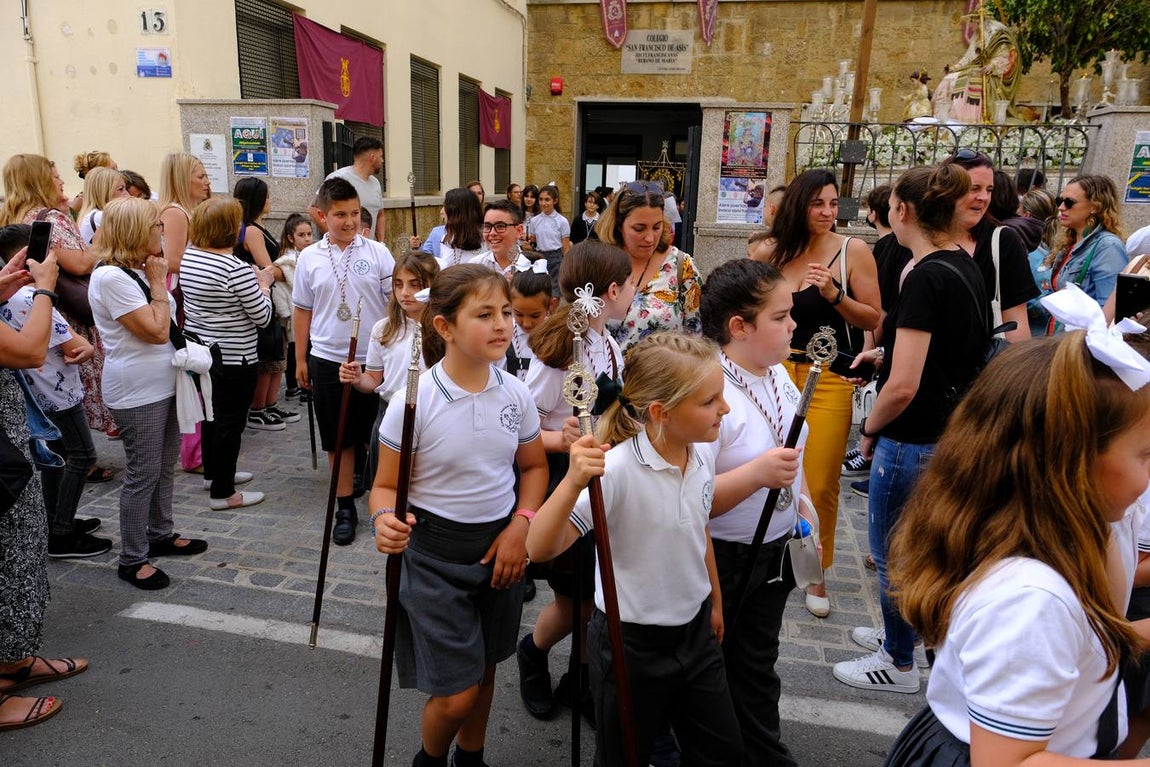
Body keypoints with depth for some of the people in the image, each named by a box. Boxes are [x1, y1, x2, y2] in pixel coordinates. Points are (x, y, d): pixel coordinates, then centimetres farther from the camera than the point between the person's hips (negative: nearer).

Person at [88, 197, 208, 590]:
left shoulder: (139, 271, 11)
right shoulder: (111, 278, -19)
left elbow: (168, 324, 17)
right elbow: (157, 331, -20)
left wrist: (156, 280, 8)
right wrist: (158, 284, -13)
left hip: (163, 383, 10)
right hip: (137, 390, -10)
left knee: (165, 465, 18)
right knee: (143, 474, -2)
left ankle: (161, 534, 34)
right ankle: (132, 559, 11)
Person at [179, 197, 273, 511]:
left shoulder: (187, 257, 2)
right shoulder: (237, 268, -23)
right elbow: (262, 316, -16)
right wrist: (264, 284, 0)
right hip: (233, 359, -8)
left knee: (213, 414, 23)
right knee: (230, 423, 3)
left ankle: (213, 472, 40)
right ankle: (223, 493, 12)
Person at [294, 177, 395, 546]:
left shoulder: (377, 252, -3)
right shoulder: (310, 258, 2)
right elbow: (302, 310, 10)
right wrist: (300, 358, 10)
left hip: (374, 358, -1)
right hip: (327, 359, 2)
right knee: (338, 438, 9)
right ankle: (345, 509, 21)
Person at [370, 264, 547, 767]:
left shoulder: (515, 393, -7)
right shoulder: (413, 402, -19)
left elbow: (534, 466, 9)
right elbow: (386, 485, -9)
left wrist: (521, 525, -6)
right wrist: (384, 519, -32)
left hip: (501, 544, 4)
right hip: (435, 551, -4)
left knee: (483, 669, 19)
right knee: (457, 693, 0)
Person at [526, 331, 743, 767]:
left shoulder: (702, 457, -7)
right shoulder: (616, 469, -28)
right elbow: (540, 550, -34)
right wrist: (574, 482, -49)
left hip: (695, 631, 6)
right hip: (630, 644, -6)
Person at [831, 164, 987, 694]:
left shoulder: (926, 278, -23)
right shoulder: (965, 267, 5)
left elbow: (902, 386, -26)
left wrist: (870, 429, -10)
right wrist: (888, 354, 11)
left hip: (913, 441, -9)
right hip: (949, 433, 9)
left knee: (891, 551, 9)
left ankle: (900, 663, 27)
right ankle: (905, 635, 42)